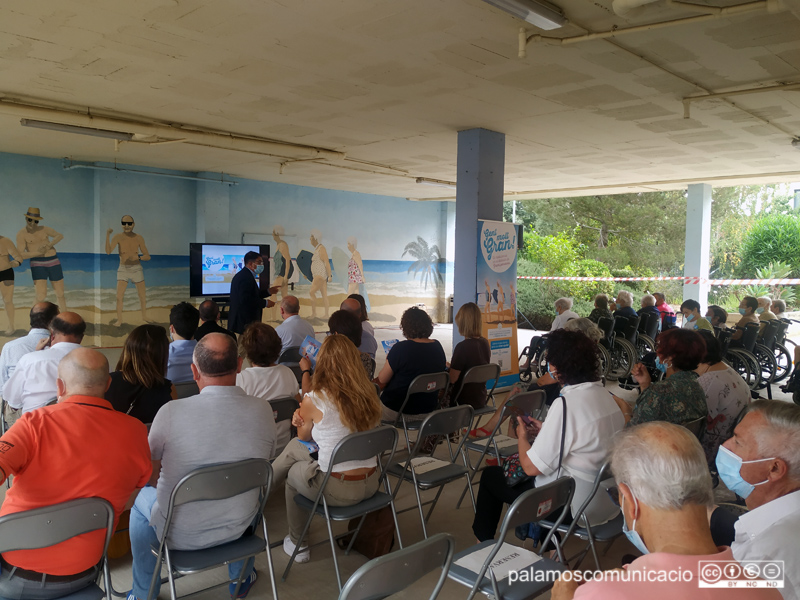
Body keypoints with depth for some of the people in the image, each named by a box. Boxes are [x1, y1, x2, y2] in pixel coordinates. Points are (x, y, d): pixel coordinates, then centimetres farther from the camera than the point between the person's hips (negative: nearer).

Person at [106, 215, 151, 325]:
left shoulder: (138, 238, -2)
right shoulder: (118, 237, -6)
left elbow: (148, 257, 1)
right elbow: (108, 251, -20)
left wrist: (138, 257, -20)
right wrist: (107, 235, -28)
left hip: (137, 269, 1)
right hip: (123, 269, -1)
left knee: (142, 296, 6)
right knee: (119, 296, -7)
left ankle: (144, 318, 22)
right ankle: (119, 320, 5)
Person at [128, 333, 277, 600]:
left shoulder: (171, 412, -21)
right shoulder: (263, 411, -15)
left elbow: (151, 474, -4)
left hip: (180, 535, -2)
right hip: (237, 529, 2)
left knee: (144, 497, 29)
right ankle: (241, 578, 50)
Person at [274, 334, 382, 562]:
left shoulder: (314, 400, -16)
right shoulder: (368, 394, -1)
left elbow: (303, 436, 8)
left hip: (338, 490, -6)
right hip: (370, 485, 6)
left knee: (293, 473, 29)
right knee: (294, 447, 23)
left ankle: (296, 544, 40)